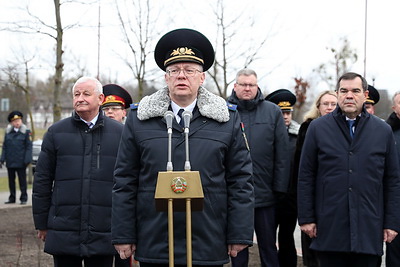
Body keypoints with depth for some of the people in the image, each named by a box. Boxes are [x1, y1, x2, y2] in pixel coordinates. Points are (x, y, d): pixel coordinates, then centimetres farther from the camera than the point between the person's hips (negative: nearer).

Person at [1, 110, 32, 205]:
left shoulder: (26, 132, -2)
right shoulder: (8, 132, 8)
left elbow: (29, 147, -5)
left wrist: (27, 160, -12)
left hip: (20, 162, -4)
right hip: (10, 162, 4)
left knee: (22, 181, 2)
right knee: (11, 180, 10)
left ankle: (23, 198, 9)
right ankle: (12, 198, 18)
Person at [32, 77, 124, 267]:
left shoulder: (119, 133, 6)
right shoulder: (56, 132, 6)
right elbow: (42, 180, 7)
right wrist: (42, 223, 5)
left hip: (103, 235, 0)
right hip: (64, 234, 0)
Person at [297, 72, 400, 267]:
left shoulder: (383, 131, 8)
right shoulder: (318, 128, 5)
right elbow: (305, 177, 5)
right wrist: (306, 218, 0)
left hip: (369, 229, 1)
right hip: (329, 228, -1)